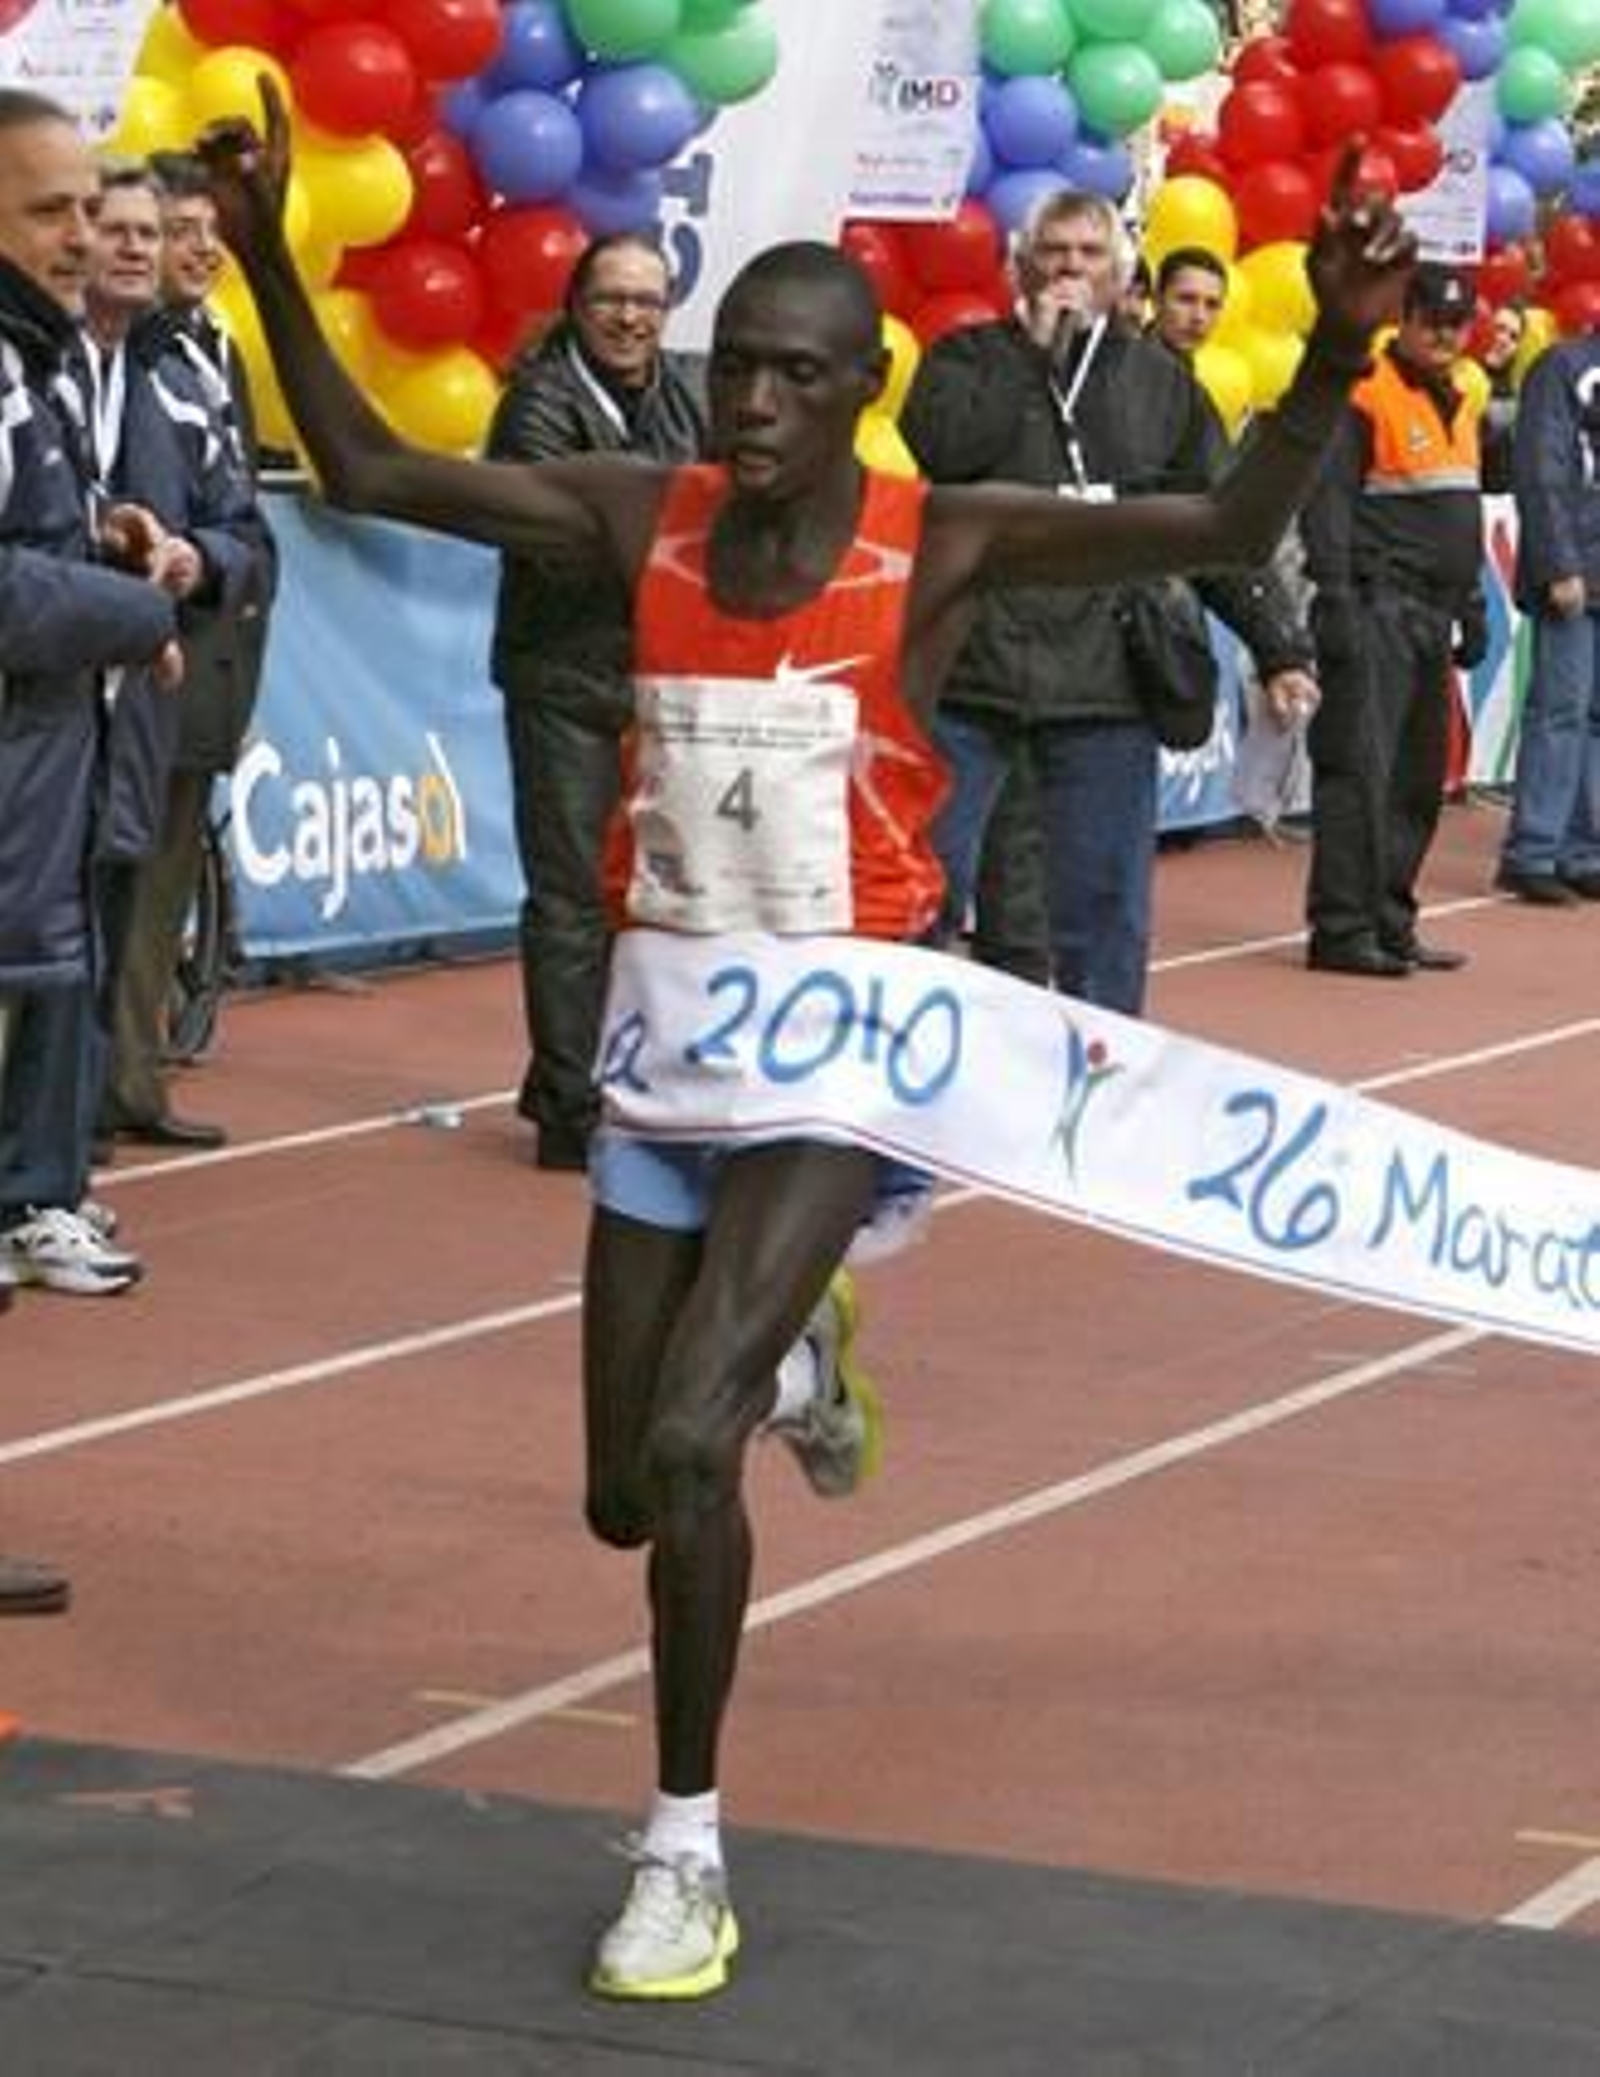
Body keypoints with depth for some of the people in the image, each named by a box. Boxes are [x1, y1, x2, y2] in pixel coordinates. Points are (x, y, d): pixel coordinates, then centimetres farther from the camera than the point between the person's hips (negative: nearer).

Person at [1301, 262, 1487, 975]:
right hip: (1377, 614, -9)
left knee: (1418, 779, 11)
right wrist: (1337, 603, -21)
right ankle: (1340, 930, -10)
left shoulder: (1455, 406, 19)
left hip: (1430, 620, 9)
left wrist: (1471, 608, 23)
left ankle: (1389, 922, 17)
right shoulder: (1364, 396, -9)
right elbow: (1327, 503, -15)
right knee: (1359, 770, -11)